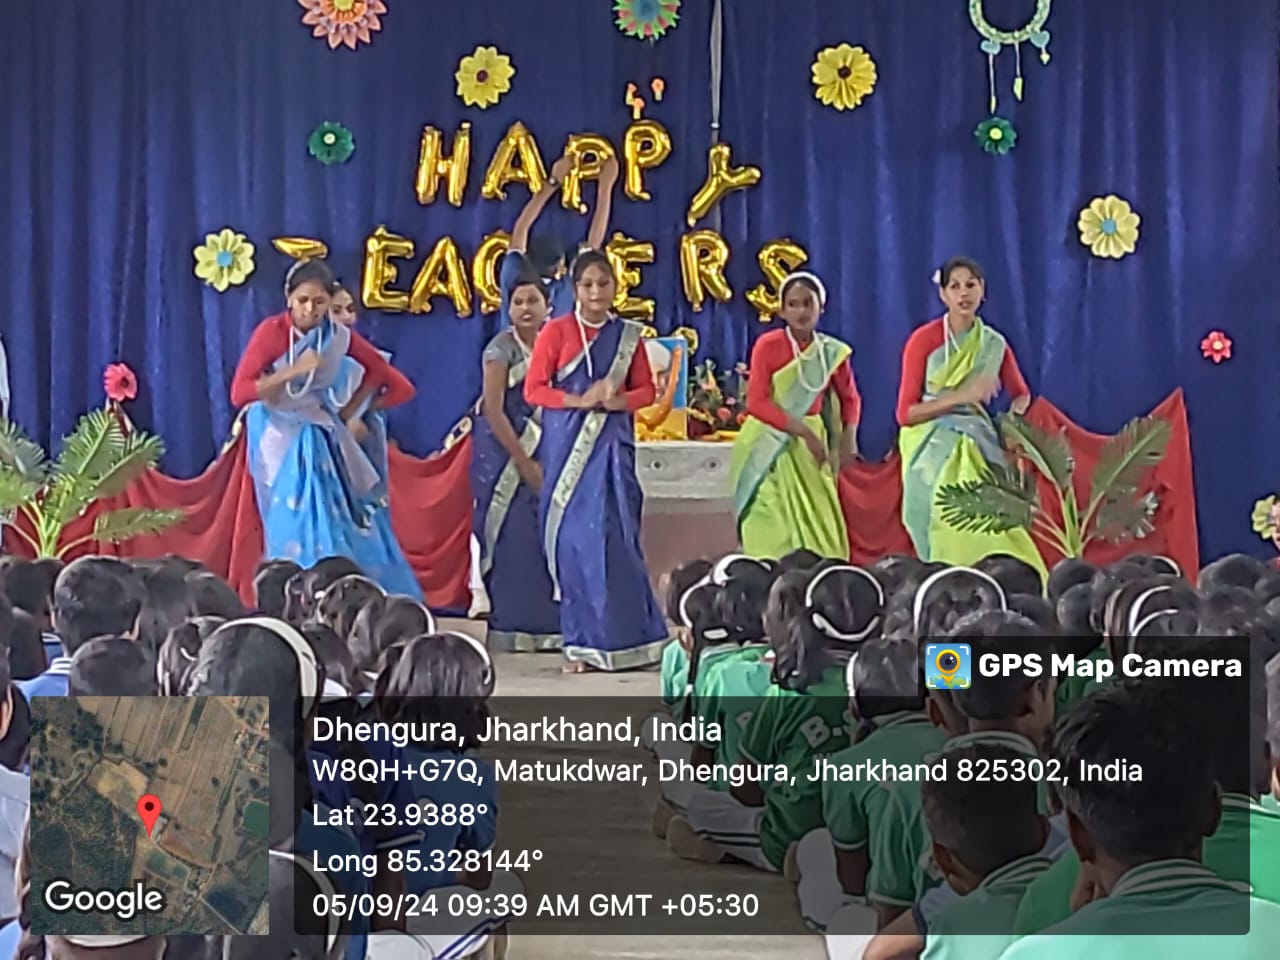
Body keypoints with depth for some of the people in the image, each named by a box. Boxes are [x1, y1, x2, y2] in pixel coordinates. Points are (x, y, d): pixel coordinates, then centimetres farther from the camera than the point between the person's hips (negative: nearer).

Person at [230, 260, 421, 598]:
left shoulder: (339, 336, -7)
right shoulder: (271, 332, -18)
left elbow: (378, 369, 11)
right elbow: (239, 393, -24)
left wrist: (351, 411, 4)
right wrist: (294, 370, -29)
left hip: (323, 434, 4)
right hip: (281, 435, -4)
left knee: (344, 520, 3)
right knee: (294, 523, -8)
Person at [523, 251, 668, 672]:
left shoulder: (628, 334, 8)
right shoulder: (557, 331, 1)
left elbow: (646, 390, 10)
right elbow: (534, 388, -2)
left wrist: (618, 400, -11)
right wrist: (580, 400, -14)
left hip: (612, 446, 1)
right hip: (567, 447, -1)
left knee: (612, 538, -4)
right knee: (573, 539, -2)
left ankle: (621, 637, 4)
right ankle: (583, 643, 5)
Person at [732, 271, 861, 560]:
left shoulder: (832, 352, 2)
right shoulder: (768, 346, -8)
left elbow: (850, 398, 13)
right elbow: (757, 403, -13)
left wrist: (849, 440, -4)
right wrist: (801, 430, -21)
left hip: (812, 445, 3)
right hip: (771, 447, -3)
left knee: (820, 527, 2)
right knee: (774, 528, -6)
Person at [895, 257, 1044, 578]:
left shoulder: (994, 343, 6)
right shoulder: (924, 340, -6)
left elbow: (1021, 394, 22)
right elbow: (905, 413, -10)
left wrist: (1013, 419, 0)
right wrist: (961, 396, -20)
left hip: (977, 445, 4)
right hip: (933, 448, -3)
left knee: (991, 528, -6)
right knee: (950, 533, -9)